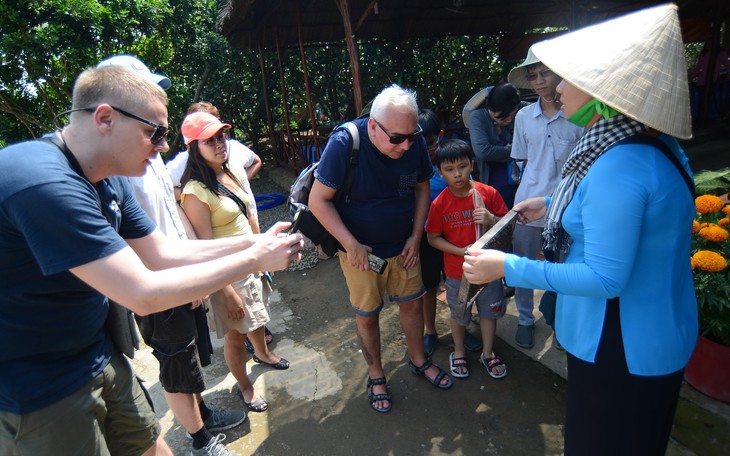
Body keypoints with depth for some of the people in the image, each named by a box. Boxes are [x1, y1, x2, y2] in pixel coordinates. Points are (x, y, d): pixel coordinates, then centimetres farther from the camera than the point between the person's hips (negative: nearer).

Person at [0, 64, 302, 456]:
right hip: (37, 391, -7)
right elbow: (143, 295, -30)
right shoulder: (44, 183, -29)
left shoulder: (109, 181, 1)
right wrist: (254, 259, -23)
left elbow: (163, 254, 4)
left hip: (101, 361, 8)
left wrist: (253, 242, -4)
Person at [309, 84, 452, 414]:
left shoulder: (415, 142, -13)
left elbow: (422, 187, 3)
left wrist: (416, 235, -4)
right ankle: (376, 376, 34)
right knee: (367, 314, 10)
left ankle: (418, 361, 41)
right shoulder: (345, 143, -25)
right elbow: (318, 201, -21)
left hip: (402, 244, 4)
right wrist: (351, 245, -25)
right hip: (360, 249, -3)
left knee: (412, 302, 15)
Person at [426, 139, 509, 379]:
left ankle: (487, 353, 41)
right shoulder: (440, 203, -14)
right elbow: (433, 238, -7)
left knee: (490, 310, 17)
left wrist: (491, 219, -25)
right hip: (457, 270, -1)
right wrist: (461, 251, -19)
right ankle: (458, 352, 43)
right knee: (459, 313, 18)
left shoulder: (488, 193, -11)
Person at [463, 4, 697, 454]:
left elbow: (605, 278, -29)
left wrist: (509, 268, -25)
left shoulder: (620, 167, -31)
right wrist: (553, 206, 16)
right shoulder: (654, 145, 0)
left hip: (622, 347, -9)